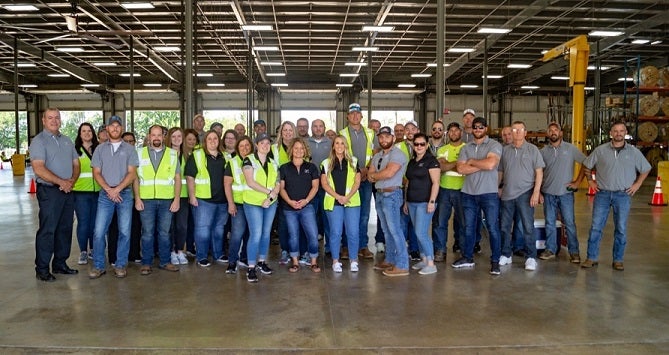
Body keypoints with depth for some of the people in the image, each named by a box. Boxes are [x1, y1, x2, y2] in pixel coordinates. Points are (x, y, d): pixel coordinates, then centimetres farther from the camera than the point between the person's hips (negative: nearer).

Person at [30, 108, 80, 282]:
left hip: (68, 191, 6)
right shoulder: (39, 141, -5)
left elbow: (76, 164, 13)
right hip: (49, 191, -6)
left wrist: (72, 180, -6)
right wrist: (61, 182, -18)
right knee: (47, 230, -3)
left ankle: (60, 264, 22)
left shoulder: (67, 141, 15)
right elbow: (39, 169, -16)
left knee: (65, 229, 11)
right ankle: (42, 269, 5)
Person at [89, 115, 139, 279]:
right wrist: (108, 189, -9)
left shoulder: (129, 149, 5)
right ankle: (98, 266, 8)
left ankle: (120, 265, 11)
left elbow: (132, 173, -2)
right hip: (105, 195, 1)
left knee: (124, 232, 1)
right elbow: (96, 173, 4)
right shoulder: (100, 149, 9)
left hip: (125, 194, -1)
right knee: (99, 231, -3)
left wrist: (117, 189, -12)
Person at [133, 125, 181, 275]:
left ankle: (164, 261, 18)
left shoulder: (172, 154, 7)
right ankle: (146, 263, 12)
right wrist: (137, 198, -3)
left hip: (166, 200, 1)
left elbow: (177, 178, 6)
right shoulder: (140, 154, 7)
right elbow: (135, 178, 6)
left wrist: (177, 199, -2)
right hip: (146, 200, -1)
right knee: (147, 233, 3)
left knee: (164, 232, 8)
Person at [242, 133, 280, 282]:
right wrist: (269, 191, -15)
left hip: (271, 203, 5)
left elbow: (278, 184, 4)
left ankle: (262, 261, 26)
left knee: (266, 233, 12)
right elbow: (250, 182, -15)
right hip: (253, 203, -5)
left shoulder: (273, 163, 10)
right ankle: (251, 268, -2)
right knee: (256, 235, -9)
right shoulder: (249, 160, -5)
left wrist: (271, 197, -12)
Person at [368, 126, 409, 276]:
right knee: (387, 230, 15)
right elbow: (370, 176, 9)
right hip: (380, 194, 9)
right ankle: (390, 260, 25)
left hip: (391, 194, -9)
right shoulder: (377, 156, 16)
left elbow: (389, 173, -22)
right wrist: (382, 175, -10)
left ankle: (402, 266, -6)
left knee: (395, 230, -10)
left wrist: (374, 175, -5)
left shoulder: (397, 154, -10)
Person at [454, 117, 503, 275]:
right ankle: (467, 258, 25)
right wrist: (481, 165, -12)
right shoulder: (466, 148, 9)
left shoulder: (494, 145, -3)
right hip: (468, 193, 4)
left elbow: (490, 164, -20)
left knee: (493, 228, 0)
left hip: (489, 193, -4)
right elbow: (461, 169, -5)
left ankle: (495, 261, 9)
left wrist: (471, 161, -6)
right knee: (469, 227, 13)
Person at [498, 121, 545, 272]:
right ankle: (506, 255, 21)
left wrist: (536, 192, -10)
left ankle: (531, 257, 8)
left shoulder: (532, 149, -1)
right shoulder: (505, 150, 8)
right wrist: (498, 188, 9)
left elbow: (539, 172, -3)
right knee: (504, 226, 8)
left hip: (525, 194, -3)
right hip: (507, 194, 3)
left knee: (528, 227, -2)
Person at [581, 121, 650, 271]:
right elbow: (587, 166, 12)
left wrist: (637, 184, 5)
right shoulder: (600, 150, 1)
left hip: (623, 195, 0)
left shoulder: (634, 152, 3)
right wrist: (590, 181, 6)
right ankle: (592, 258, 9)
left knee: (621, 229, 5)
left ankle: (618, 260, 16)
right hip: (602, 194, 0)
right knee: (596, 227, 0)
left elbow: (645, 169, 13)